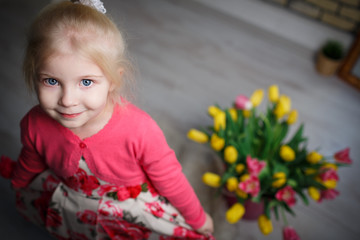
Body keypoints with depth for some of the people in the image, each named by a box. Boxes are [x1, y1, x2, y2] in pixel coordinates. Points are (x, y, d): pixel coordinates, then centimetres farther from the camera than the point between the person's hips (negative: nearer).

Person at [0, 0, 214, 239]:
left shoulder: (139, 130, -34)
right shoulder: (35, 125, -21)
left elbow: (170, 180, -17)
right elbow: (29, 167, 5)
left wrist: (198, 219, -2)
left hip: (133, 211, -3)